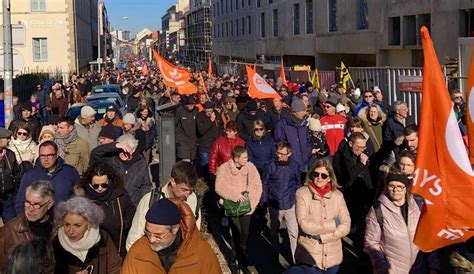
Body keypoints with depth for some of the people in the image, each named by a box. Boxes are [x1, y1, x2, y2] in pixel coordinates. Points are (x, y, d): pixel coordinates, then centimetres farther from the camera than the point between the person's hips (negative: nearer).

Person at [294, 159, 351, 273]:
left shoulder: (337, 195, 2)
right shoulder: (302, 193, -8)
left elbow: (346, 226, -5)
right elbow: (305, 225, -17)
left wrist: (321, 236, -15)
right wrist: (333, 224, -10)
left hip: (333, 258, 3)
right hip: (309, 258, -3)